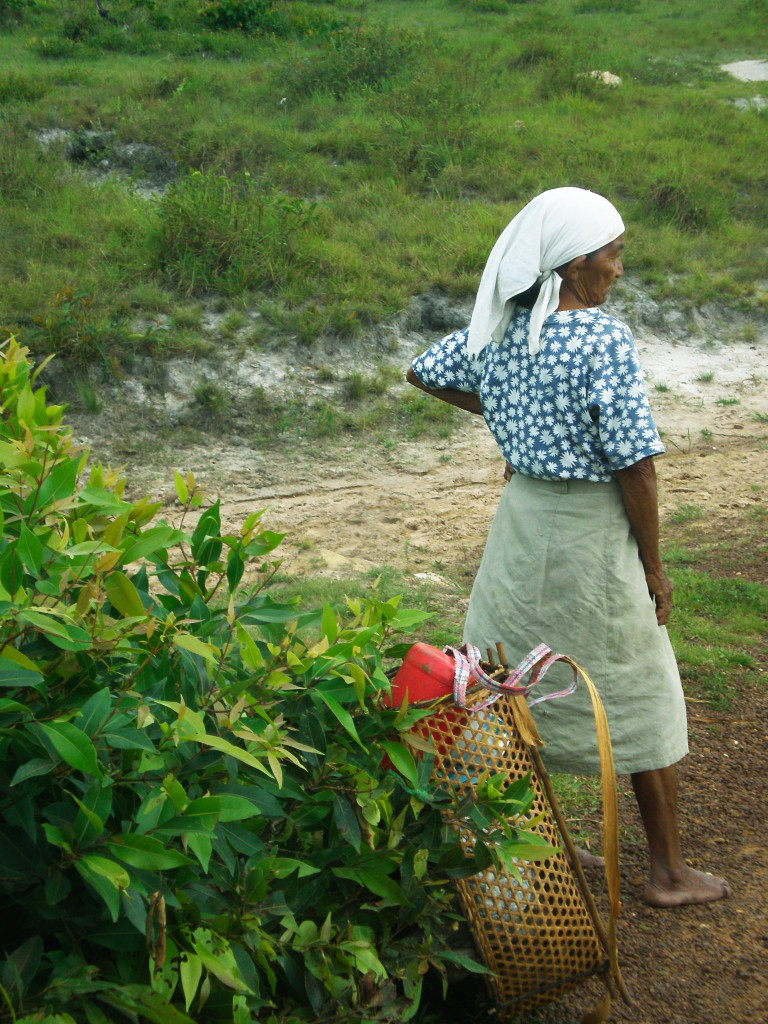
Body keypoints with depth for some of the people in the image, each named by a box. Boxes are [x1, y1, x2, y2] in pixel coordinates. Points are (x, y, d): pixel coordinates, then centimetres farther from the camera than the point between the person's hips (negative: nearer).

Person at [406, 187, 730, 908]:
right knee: (640, 700, 9)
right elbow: (634, 464, -21)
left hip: (521, 516, 7)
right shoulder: (604, 341, -21)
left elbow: (423, 374, 15)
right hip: (591, 531, -6)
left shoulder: (501, 328, 0)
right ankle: (668, 873, 21)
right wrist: (653, 567, -10)